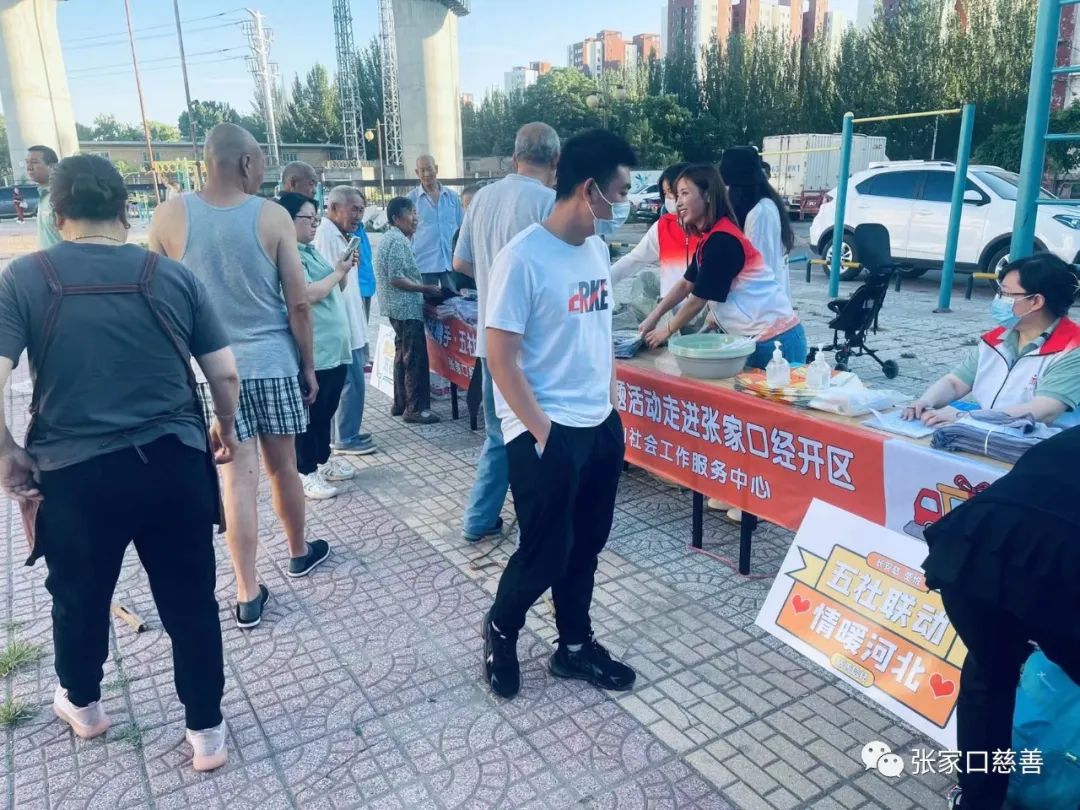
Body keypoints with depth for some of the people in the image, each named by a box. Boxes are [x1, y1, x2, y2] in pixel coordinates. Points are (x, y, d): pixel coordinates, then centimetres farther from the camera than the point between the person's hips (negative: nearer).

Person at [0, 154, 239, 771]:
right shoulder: (174, 276, -1)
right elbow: (226, 375, 0)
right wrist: (225, 428, 17)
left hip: (74, 474, 0)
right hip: (175, 465, 0)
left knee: (79, 600, 25)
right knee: (191, 602, 13)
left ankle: (83, 705, 49)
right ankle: (207, 732, 25)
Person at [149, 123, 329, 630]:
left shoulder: (169, 217, -2)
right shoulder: (272, 217, -6)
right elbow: (298, 303, -5)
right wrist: (308, 364, 6)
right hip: (273, 362, -1)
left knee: (236, 479, 5)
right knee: (283, 467, 15)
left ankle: (248, 596, 10)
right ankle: (299, 553, 36)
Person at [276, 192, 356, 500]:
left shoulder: (312, 251, 16)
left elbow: (334, 289, 21)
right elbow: (309, 293, -23)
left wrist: (345, 270, 4)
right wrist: (339, 272, -10)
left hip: (334, 347, 9)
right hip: (312, 352, -9)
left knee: (327, 409, 17)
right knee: (309, 413, 0)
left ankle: (324, 461, 30)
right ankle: (307, 473, 9)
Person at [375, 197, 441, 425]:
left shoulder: (392, 238, 16)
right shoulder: (397, 241, -16)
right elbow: (396, 279, -23)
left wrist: (423, 287, 19)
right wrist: (426, 289, -17)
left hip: (400, 308, 11)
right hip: (407, 309, -11)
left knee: (403, 355, 16)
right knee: (416, 358, -7)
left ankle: (400, 403, 23)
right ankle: (416, 408, -3)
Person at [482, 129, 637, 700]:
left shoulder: (597, 247, 6)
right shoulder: (523, 259, -17)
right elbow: (501, 358, -17)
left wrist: (608, 401, 11)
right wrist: (542, 431, -17)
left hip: (600, 424, 8)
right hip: (548, 433, -7)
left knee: (585, 546, 17)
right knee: (545, 554, 5)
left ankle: (575, 647, 35)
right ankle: (500, 632, 32)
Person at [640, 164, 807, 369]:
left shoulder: (721, 240, -18)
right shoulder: (711, 238, 11)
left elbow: (698, 300, -13)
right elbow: (686, 284, 18)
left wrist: (666, 330, 1)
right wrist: (653, 317, 13)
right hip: (761, 338, 9)